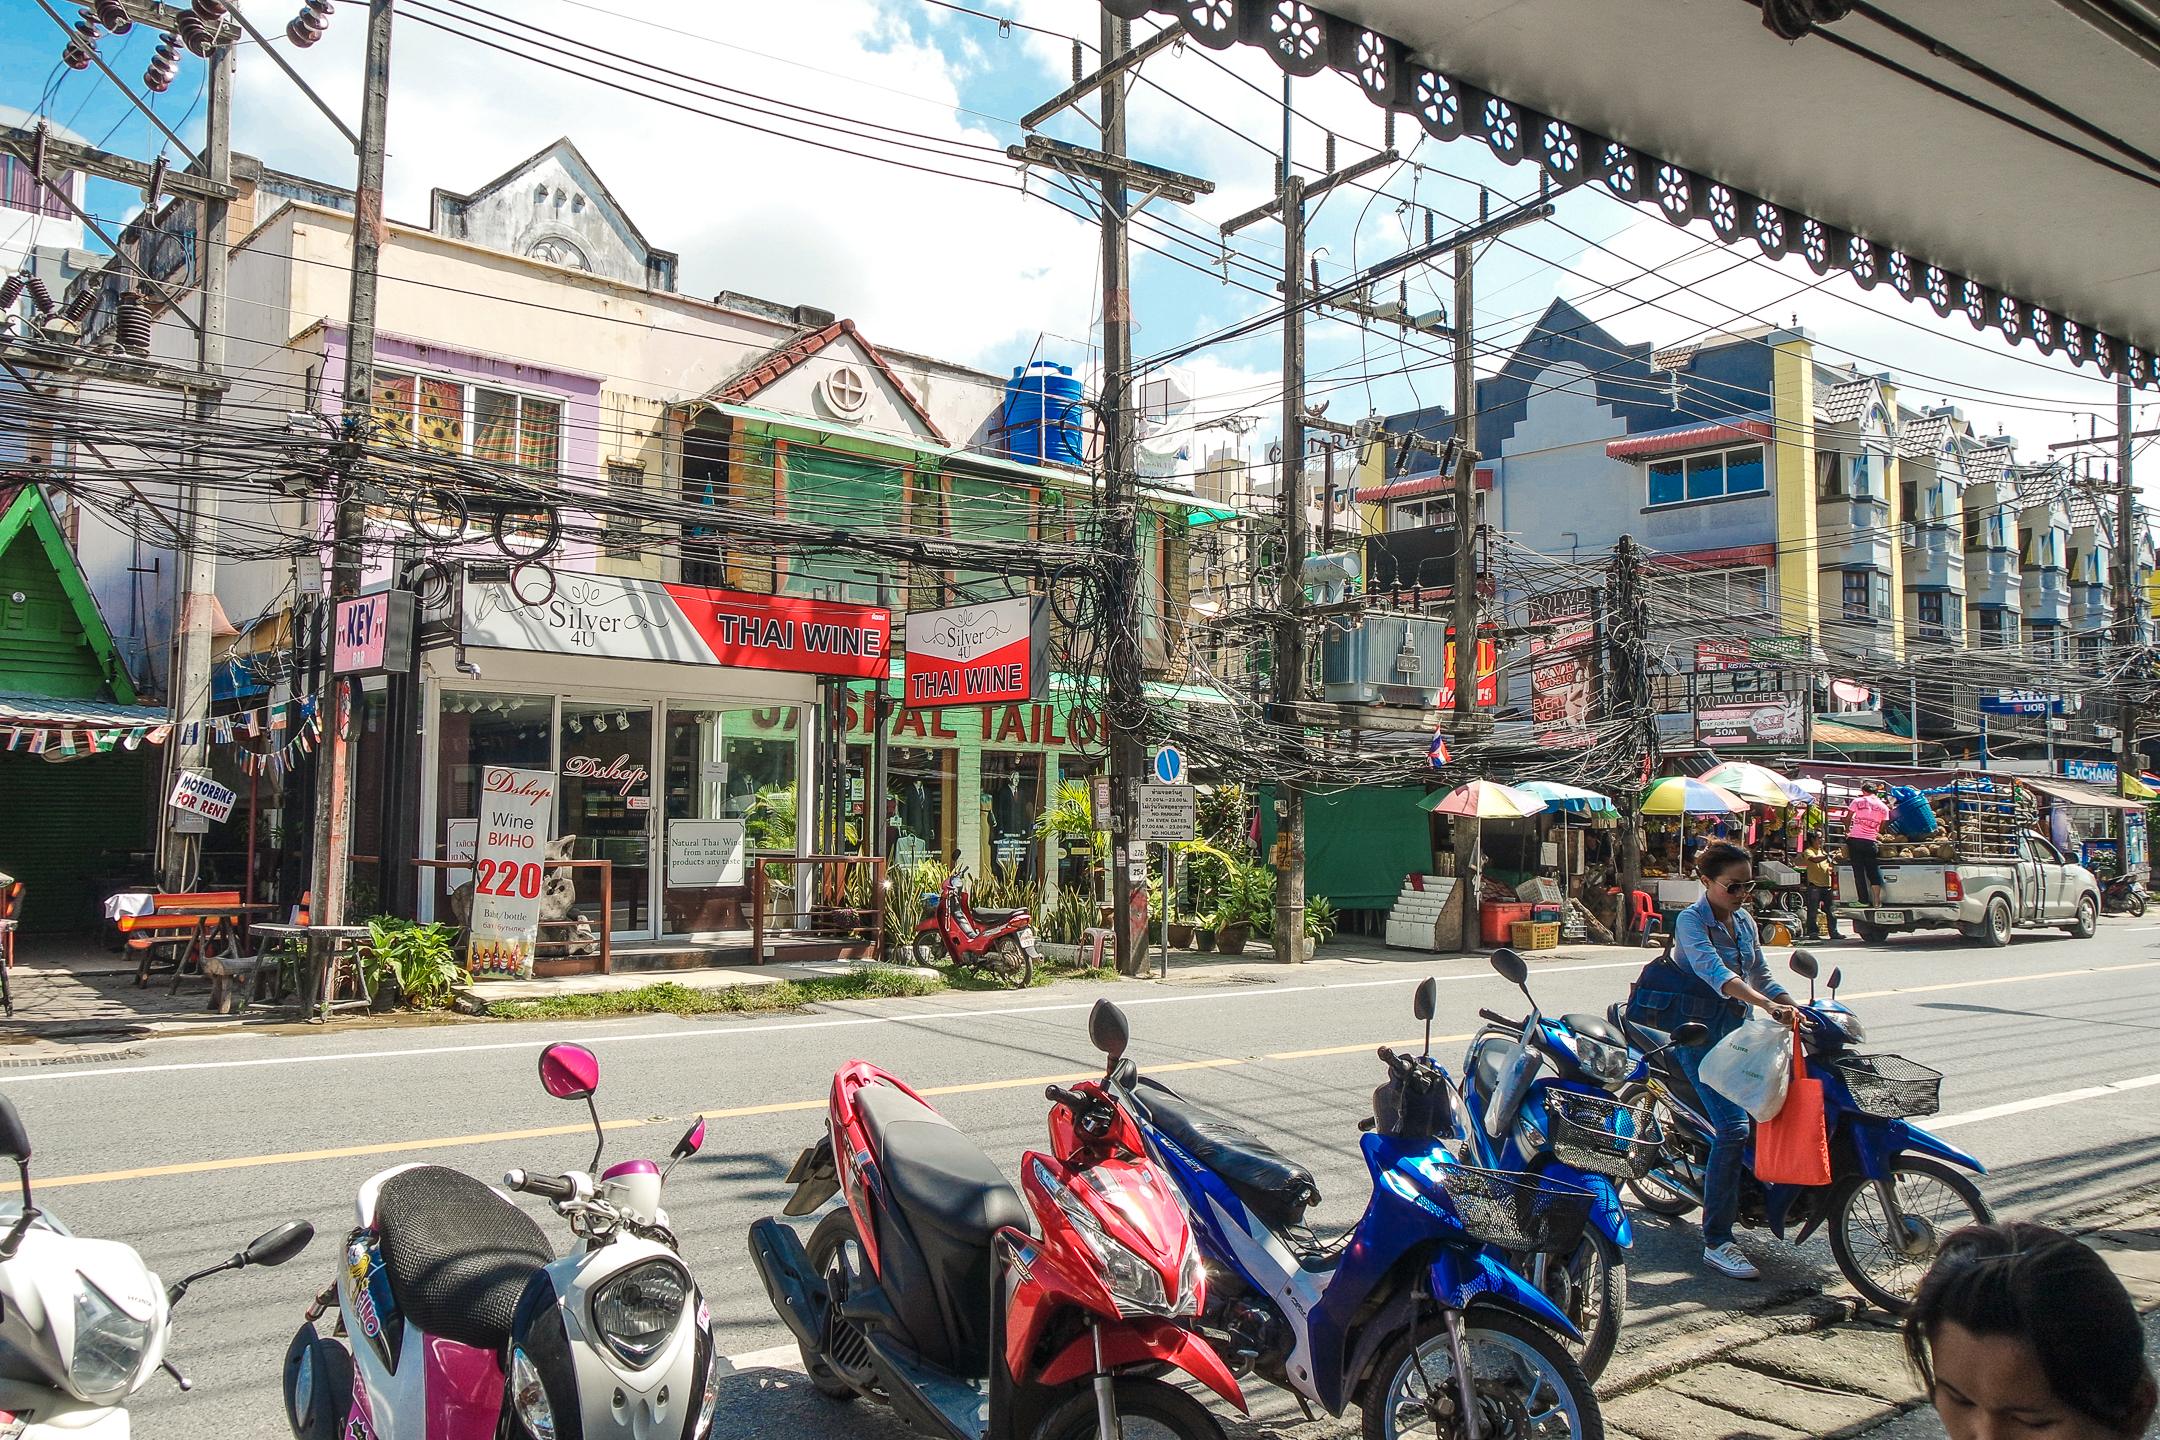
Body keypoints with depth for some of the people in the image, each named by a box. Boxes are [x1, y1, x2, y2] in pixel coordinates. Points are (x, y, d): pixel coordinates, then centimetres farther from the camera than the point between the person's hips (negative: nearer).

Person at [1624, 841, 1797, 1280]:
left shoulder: (1744, 921, 12)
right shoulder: (1691, 921, -11)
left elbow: (1760, 977, 16)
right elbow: (1714, 971, -28)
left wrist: (1799, 1012, 1)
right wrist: (1768, 1005, -40)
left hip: (1735, 1026, 8)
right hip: (1697, 1029, -8)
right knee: (1733, 1125, -18)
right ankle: (1716, 1242, -14)